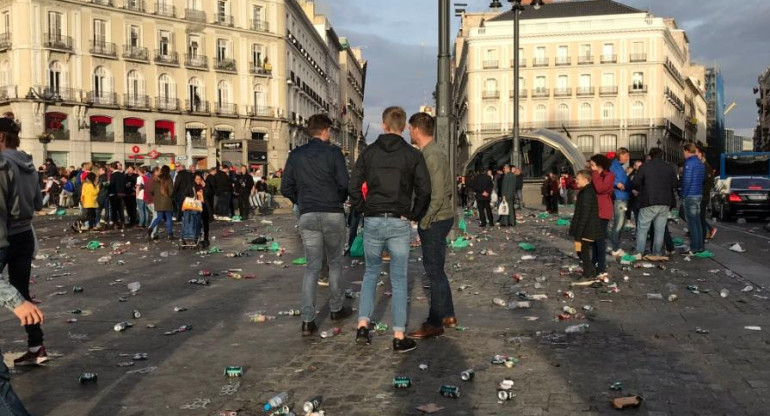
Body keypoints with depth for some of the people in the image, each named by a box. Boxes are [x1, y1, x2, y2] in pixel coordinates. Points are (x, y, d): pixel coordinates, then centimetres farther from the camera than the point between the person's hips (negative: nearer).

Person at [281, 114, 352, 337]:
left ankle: (307, 320, -5)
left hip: (307, 216, 3)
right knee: (335, 263, 16)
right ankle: (336, 308, 29)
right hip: (333, 214, -2)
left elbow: (286, 188, 6)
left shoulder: (295, 155, 7)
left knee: (312, 267, 4)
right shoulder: (332, 152, -4)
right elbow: (344, 183, -8)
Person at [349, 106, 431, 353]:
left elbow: (354, 186, -1)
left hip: (373, 222, 2)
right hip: (400, 223, -2)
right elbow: (424, 190, -6)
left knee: (371, 272, 19)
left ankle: (363, 326, 11)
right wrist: (413, 215, 6)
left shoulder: (369, 152, 3)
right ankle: (399, 337, 8)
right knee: (399, 279, 6)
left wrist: (364, 210, 10)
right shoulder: (412, 155, -1)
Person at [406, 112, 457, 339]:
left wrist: (424, 221, -17)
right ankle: (448, 315, 28)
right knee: (435, 268, 18)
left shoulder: (432, 155, -18)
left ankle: (435, 323, 7)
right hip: (441, 218, 10)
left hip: (434, 221, -10)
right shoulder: (434, 152, 12)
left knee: (434, 271, -2)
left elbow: (437, 194, -24)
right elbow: (449, 188, 16)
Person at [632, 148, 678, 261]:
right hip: (665, 203, 3)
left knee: (642, 228, 5)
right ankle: (656, 254, 9)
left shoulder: (645, 166, -4)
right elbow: (674, 185, 7)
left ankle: (639, 253, 3)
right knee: (660, 229, 8)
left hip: (649, 202, -3)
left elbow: (636, 183, -7)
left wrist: (642, 190, 12)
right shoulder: (670, 168, 7)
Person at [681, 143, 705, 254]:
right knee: (697, 222, 13)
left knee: (691, 222, -6)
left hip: (690, 196, -9)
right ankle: (700, 246, 17)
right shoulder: (700, 163, 15)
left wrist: (683, 195, -10)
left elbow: (687, 181, -17)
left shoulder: (689, 163, -14)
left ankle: (694, 248, -5)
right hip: (699, 195, 9)